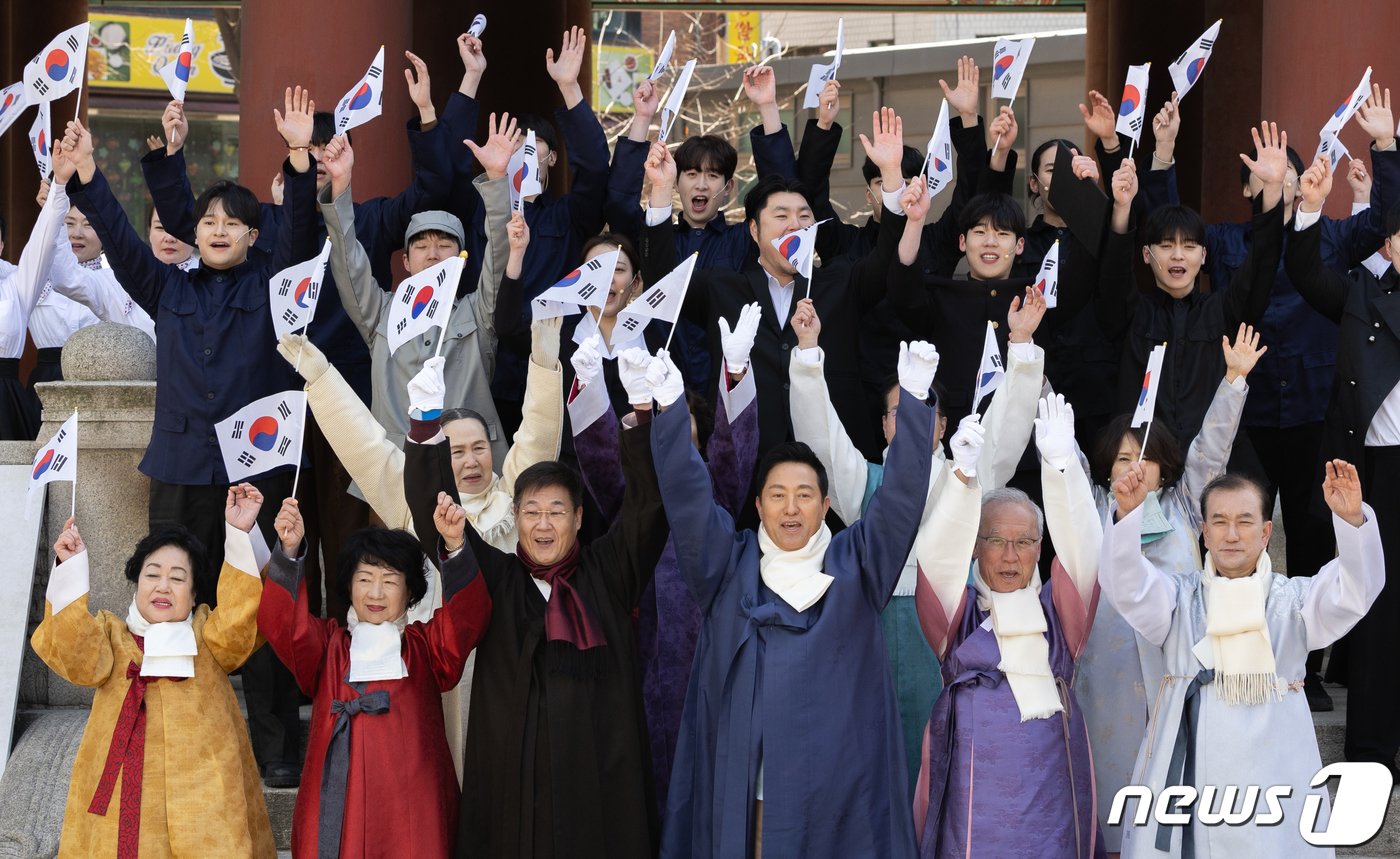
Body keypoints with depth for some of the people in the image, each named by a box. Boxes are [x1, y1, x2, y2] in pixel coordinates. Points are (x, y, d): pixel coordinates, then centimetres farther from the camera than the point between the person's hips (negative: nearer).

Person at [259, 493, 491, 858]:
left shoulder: (426, 646, 10)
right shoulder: (327, 644, 12)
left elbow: (469, 615, -8)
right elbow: (281, 622, -6)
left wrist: (454, 546, -25)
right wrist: (289, 551, -21)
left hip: (409, 799, 0)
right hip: (337, 801, 1)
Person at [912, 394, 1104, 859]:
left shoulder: (1055, 610, 10)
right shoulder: (957, 610, 6)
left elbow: (1081, 550, -5)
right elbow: (938, 554, -11)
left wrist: (1061, 465, -18)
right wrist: (964, 474, -26)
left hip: (1049, 787, 1)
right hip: (974, 787, -1)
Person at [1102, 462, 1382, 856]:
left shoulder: (1295, 599, 7)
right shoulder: (1179, 598, 8)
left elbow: (1356, 589, -8)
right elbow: (1127, 587, -9)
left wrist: (1352, 520, -27)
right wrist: (1129, 514, -26)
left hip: (1272, 772, 0)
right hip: (1187, 768, 0)